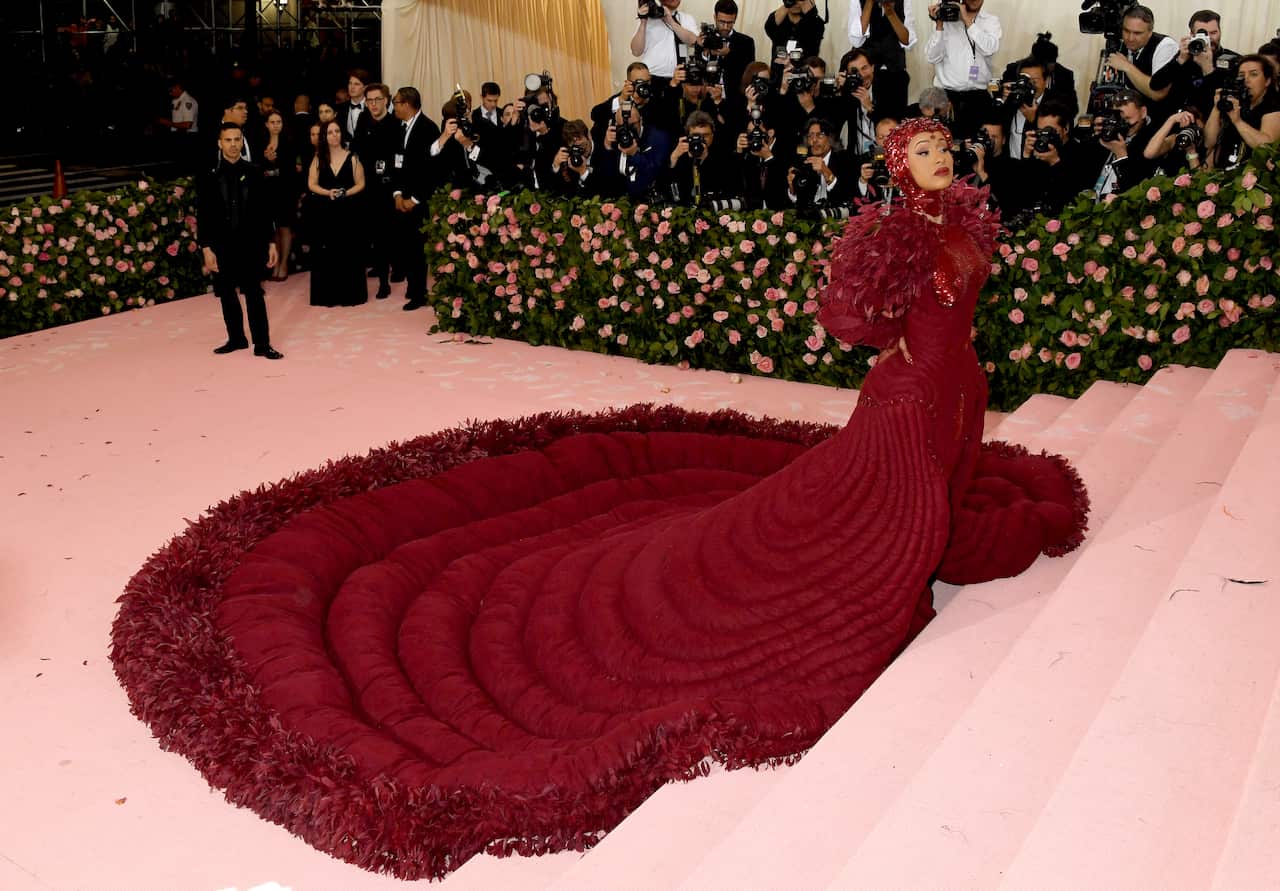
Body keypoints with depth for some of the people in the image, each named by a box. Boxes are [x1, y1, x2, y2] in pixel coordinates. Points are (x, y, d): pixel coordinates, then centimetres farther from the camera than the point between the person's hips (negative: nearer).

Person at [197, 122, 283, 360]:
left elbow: (264, 210, 4)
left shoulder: (253, 173, 1)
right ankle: (236, 338, 23)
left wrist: (270, 243, 1)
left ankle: (262, 343, 2)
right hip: (222, 245, 1)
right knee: (227, 294, 10)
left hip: (251, 243, -1)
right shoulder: (209, 176, -1)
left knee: (254, 293, -1)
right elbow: (202, 215, -1)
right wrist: (206, 249, -7)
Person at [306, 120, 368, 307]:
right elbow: (312, 184, 3)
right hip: (324, 212, 1)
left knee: (348, 251, 2)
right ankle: (328, 295, 8)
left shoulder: (352, 157, 1)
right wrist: (328, 193, -15)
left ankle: (349, 294, 10)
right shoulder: (318, 158, 5)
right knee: (326, 252, 2)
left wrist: (345, 193, -17)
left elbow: (360, 184, 0)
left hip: (348, 211, -1)